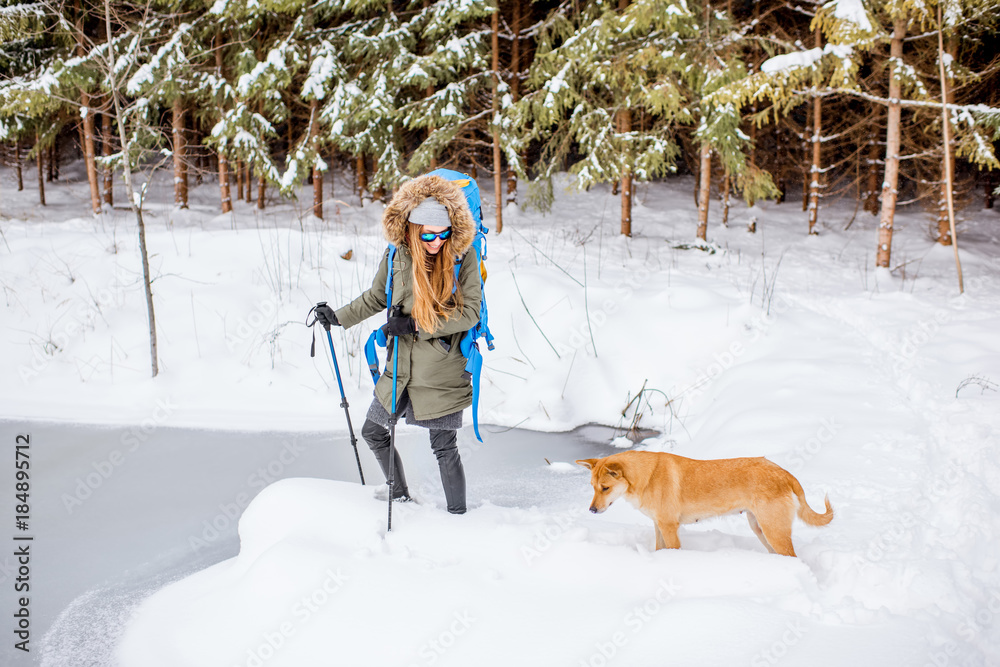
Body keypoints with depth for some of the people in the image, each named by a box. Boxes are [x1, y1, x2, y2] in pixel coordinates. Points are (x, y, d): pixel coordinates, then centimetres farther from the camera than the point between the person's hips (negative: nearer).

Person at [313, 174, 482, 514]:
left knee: (444, 448, 2)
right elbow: (375, 298, 13)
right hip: (401, 368, 5)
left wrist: (416, 324, -22)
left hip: (443, 373, -5)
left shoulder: (463, 256, -14)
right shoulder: (397, 256, -4)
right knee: (373, 432, 17)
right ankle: (401, 498, 39)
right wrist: (338, 317, 11)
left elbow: (470, 313, -17)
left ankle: (458, 516, 22)